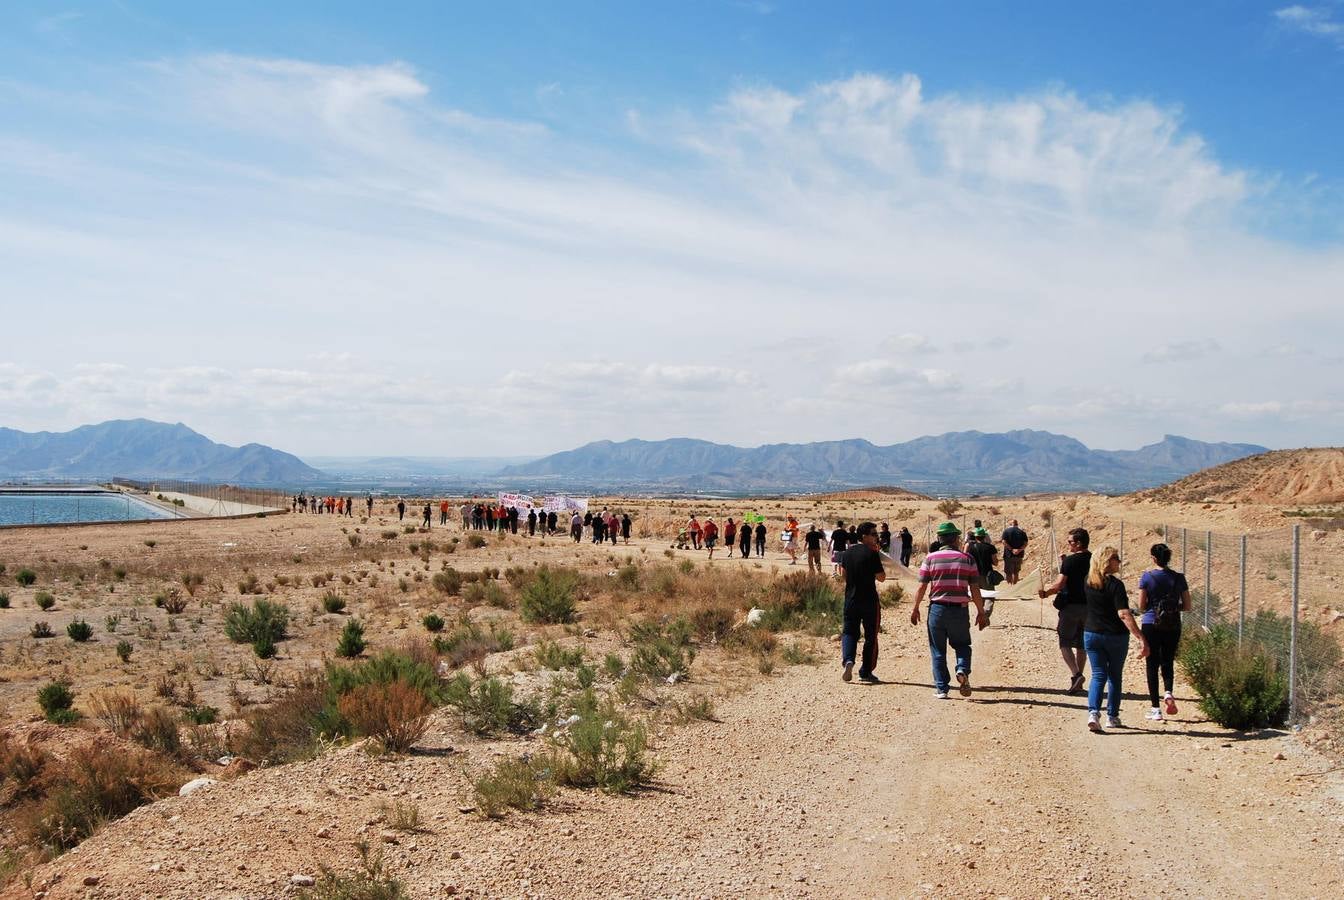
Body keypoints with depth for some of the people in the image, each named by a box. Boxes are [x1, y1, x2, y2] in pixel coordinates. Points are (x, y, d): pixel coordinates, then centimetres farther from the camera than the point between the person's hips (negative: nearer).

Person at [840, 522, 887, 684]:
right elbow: (881, 577, -8)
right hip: (869, 601, -4)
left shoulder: (847, 553, 6)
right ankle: (866, 672, 10)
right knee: (870, 636, 7)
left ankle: (847, 660, -14)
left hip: (850, 600, 5)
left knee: (849, 632, 12)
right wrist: (877, 558, 1)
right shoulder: (872, 554, -13)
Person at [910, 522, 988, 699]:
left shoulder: (930, 558, -1)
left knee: (938, 651, 10)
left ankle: (941, 689, 7)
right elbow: (975, 590, 0)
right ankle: (963, 670, -9)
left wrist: (915, 608, 8)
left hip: (937, 609, 0)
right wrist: (981, 613, 8)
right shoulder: (967, 559, 1)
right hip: (960, 610, 0)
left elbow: (922, 587, -3)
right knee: (962, 645, 18)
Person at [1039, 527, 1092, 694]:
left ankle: (1076, 674, -18)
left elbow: (1060, 584, -18)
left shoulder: (1070, 560, -13)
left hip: (1071, 605, -6)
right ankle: (1077, 679, 17)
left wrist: (1046, 592, -5)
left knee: (1065, 643, 0)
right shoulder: (1093, 560, 5)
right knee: (1081, 644, 13)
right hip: (1088, 606, 6)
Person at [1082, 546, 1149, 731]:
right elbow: (1124, 614, -25)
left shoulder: (1088, 582, 1)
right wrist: (1141, 638, -28)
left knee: (1098, 675, 7)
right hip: (1115, 636, -4)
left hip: (1091, 634, 4)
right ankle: (1112, 717, 19)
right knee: (1115, 676, 14)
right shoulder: (1115, 584, -17)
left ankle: (1093, 712, -14)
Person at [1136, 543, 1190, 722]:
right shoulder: (1179, 578, -1)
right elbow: (1187, 606, 2)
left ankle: (1155, 709, 6)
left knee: (1152, 665, 6)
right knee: (1168, 662, 18)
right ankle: (1168, 692, -9)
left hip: (1151, 625, -2)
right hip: (1173, 626, 2)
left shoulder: (1147, 577, -7)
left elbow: (1141, 605, -6)